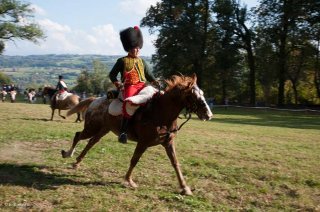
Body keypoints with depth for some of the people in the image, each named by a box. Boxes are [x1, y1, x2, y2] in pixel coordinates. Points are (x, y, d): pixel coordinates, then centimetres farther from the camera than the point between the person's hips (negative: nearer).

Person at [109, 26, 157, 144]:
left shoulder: (142, 61, 22)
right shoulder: (122, 61, 8)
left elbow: (148, 75, 25)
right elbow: (112, 74, 8)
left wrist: (155, 81, 5)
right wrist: (117, 83, -10)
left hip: (142, 85, 5)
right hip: (129, 86, -5)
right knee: (129, 101, -33)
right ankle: (123, 131, -34)